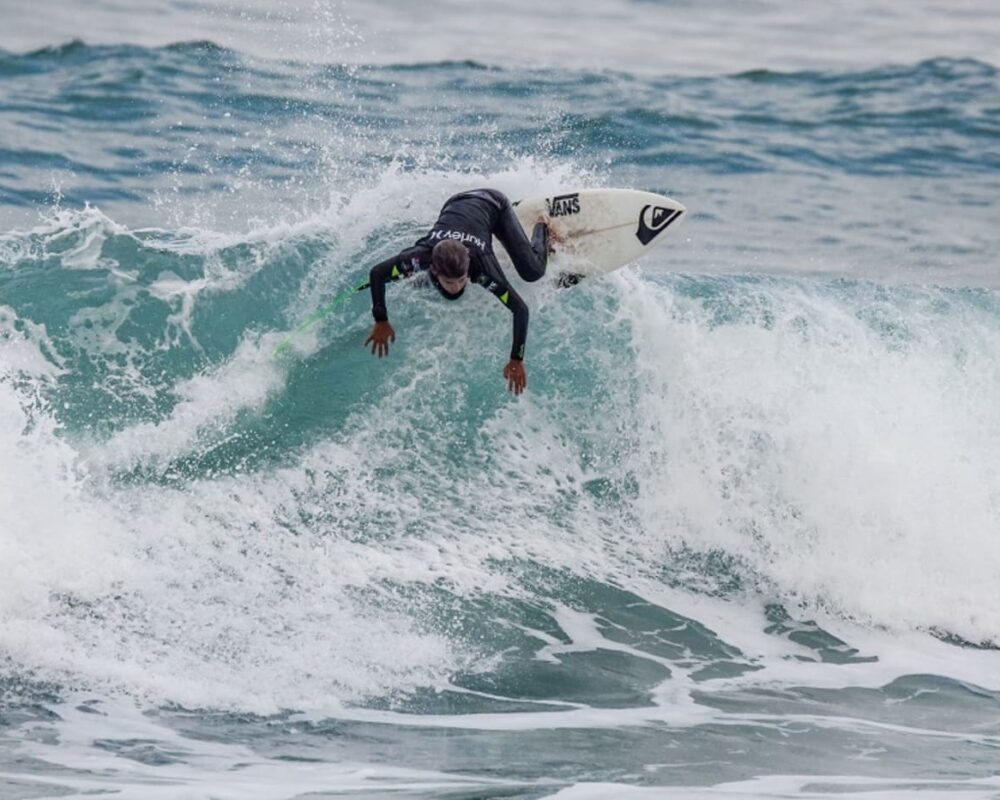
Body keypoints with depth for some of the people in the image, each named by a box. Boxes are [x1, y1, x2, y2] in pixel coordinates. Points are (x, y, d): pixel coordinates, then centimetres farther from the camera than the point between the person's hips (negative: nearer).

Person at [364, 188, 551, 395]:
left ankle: (541, 228, 27)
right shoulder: (422, 257, -41)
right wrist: (381, 322, -30)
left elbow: (520, 309, -41)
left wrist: (517, 360, -42)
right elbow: (376, 273, -28)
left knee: (532, 272, -5)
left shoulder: (481, 265, -44)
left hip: (493, 205, -3)